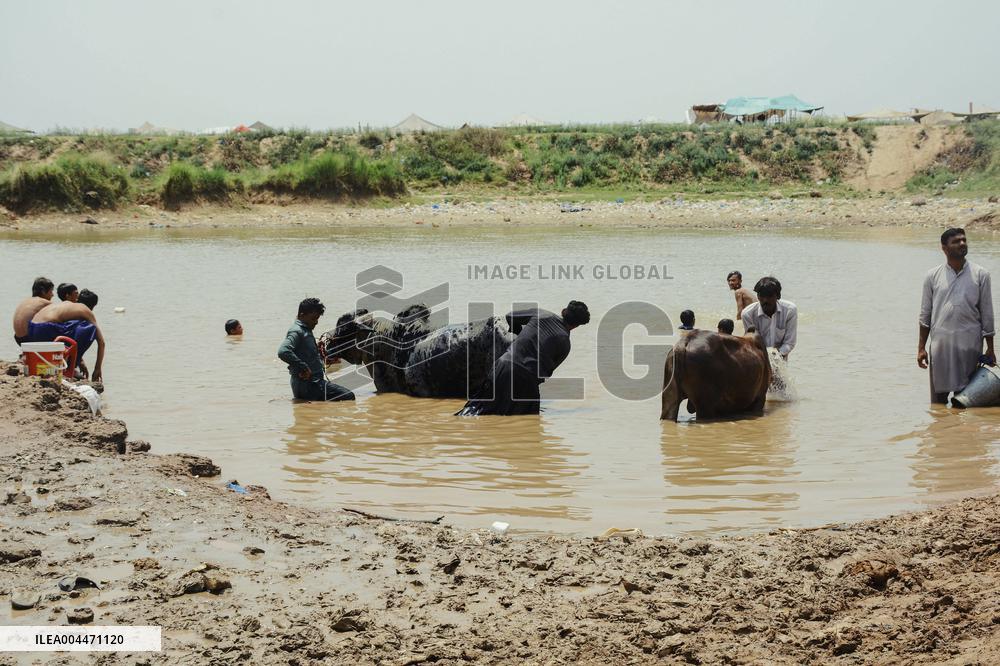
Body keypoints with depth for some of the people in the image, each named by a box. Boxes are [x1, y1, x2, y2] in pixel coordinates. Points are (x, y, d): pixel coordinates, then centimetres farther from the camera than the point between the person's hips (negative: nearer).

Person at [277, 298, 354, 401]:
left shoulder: (306, 331, 19)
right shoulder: (296, 332, -12)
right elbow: (283, 352, -29)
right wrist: (303, 367, -24)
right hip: (308, 385, -10)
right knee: (348, 397, -14)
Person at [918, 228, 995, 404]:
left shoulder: (980, 275, 4)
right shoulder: (933, 276, 5)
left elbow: (987, 314, 6)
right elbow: (925, 314, 9)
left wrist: (990, 348, 4)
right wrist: (921, 348, 5)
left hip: (970, 345, -1)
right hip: (940, 344, 1)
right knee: (938, 398, 4)